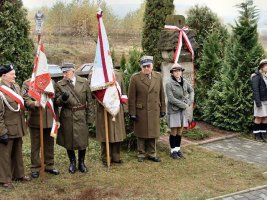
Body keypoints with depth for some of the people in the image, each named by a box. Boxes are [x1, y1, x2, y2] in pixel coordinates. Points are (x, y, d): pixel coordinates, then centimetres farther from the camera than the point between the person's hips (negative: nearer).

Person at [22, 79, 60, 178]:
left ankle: (49, 166, 26)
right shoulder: (27, 83, -2)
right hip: (35, 121, -4)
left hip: (50, 120, 4)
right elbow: (26, 100, -11)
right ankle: (35, 168, 16)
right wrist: (34, 103, -31)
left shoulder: (51, 82, 11)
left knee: (49, 145, 12)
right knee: (35, 146, 5)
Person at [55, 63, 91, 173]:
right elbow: (57, 102, 1)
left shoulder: (84, 82, -1)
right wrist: (63, 98, -21)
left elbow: (89, 100, 4)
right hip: (67, 117, 0)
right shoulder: (60, 85, -1)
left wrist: (88, 115, 2)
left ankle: (81, 163, 25)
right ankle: (72, 162, 28)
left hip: (81, 116, 0)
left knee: (82, 139, 6)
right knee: (68, 140, 8)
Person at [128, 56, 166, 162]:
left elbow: (162, 95, 10)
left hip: (154, 111, 3)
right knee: (141, 134, 7)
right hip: (141, 111, -3)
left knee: (153, 133, 9)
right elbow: (131, 97, -6)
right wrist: (132, 113, -8)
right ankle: (141, 154, 19)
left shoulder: (158, 77, 5)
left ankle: (152, 154, 21)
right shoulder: (135, 78, -6)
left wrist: (163, 109, 8)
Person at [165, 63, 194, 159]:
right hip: (173, 110, -5)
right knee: (174, 132, -1)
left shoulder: (184, 82, 3)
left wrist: (189, 102, 2)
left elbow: (191, 91, 18)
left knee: (180, 131, 8)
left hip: (183, 110, 5)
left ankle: (178, 149, 20)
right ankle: (173, 151, 10)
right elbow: (171, 99, -17)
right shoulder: (169, 84, -12)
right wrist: (184, 105, -13)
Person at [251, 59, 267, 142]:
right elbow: (255, 90, -17)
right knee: (259, 118, -1)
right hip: (260, 101, -7)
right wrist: (258, 102, -22)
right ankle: (257, 135, 10)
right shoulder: (256, 76, -12)